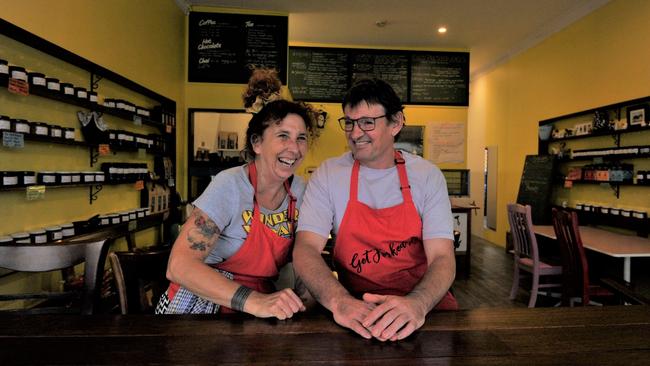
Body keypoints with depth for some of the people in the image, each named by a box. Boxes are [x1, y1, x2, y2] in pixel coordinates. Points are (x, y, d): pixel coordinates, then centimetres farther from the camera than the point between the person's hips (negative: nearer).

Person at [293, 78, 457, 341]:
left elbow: (443, 258, -10)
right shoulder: (328, 175, -4)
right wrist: (339, 301, -31)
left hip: (422, 298, 1)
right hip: (355, 302, -1)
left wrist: (416, 303, -31)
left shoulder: (427, 176, -3)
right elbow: (305, 248, -12)